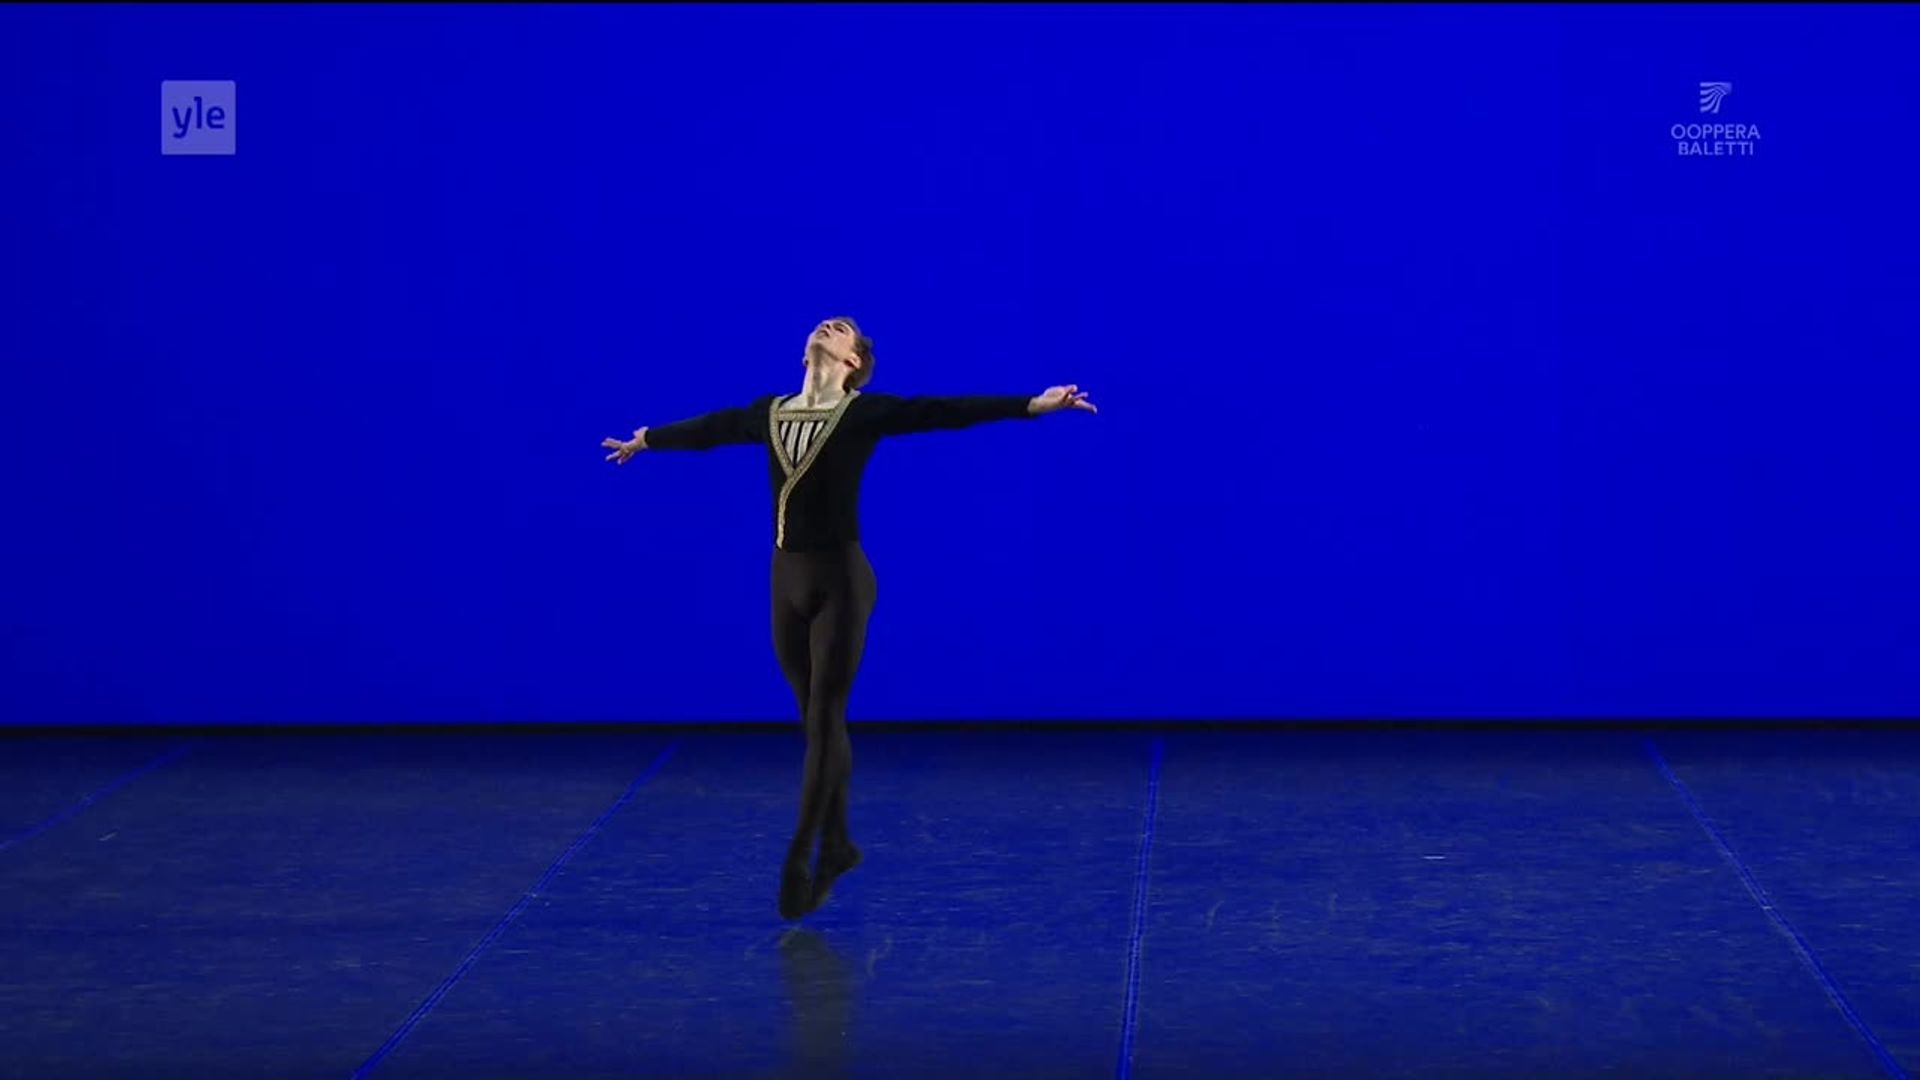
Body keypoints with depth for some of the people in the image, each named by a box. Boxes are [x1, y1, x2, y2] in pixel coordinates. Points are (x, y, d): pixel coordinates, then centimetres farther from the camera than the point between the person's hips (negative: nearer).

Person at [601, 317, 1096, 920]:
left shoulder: (866, 413, -5)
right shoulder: (770, 413, 10)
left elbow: (945, 412, -12)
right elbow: (708, 429, 26)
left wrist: (1032, 405, -21)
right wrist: (644, 441, 42)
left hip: (841, 580, -5)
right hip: (788, 579, 5)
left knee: (824, 722, -4)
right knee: (818, 721, 13)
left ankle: (799, 859, -1)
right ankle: (837, 845, 25)